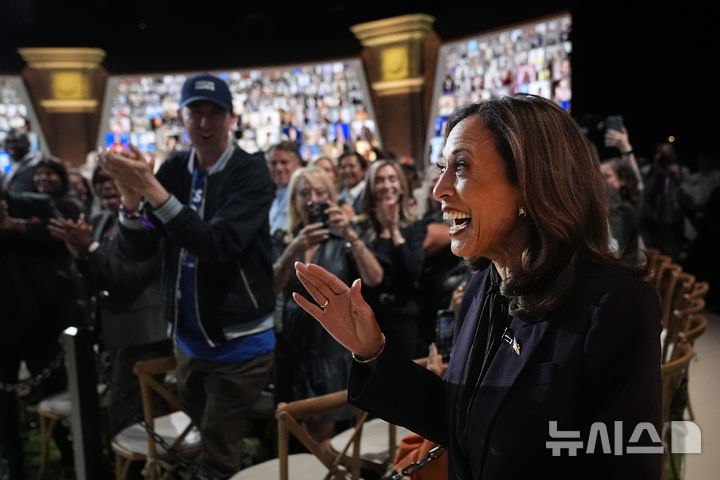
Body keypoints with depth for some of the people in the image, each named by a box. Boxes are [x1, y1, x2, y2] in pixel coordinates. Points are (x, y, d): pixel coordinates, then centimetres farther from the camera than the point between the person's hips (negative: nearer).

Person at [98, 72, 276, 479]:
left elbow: (218, 245, -28)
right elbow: (138, 250, -2)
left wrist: (152, 189, -32)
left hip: (238, 341, -6)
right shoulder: (174, 169, 2)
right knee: (210, 442, 24)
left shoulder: (251, 172, -14)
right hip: (188, 337, 6)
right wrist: (131, 196, -21)